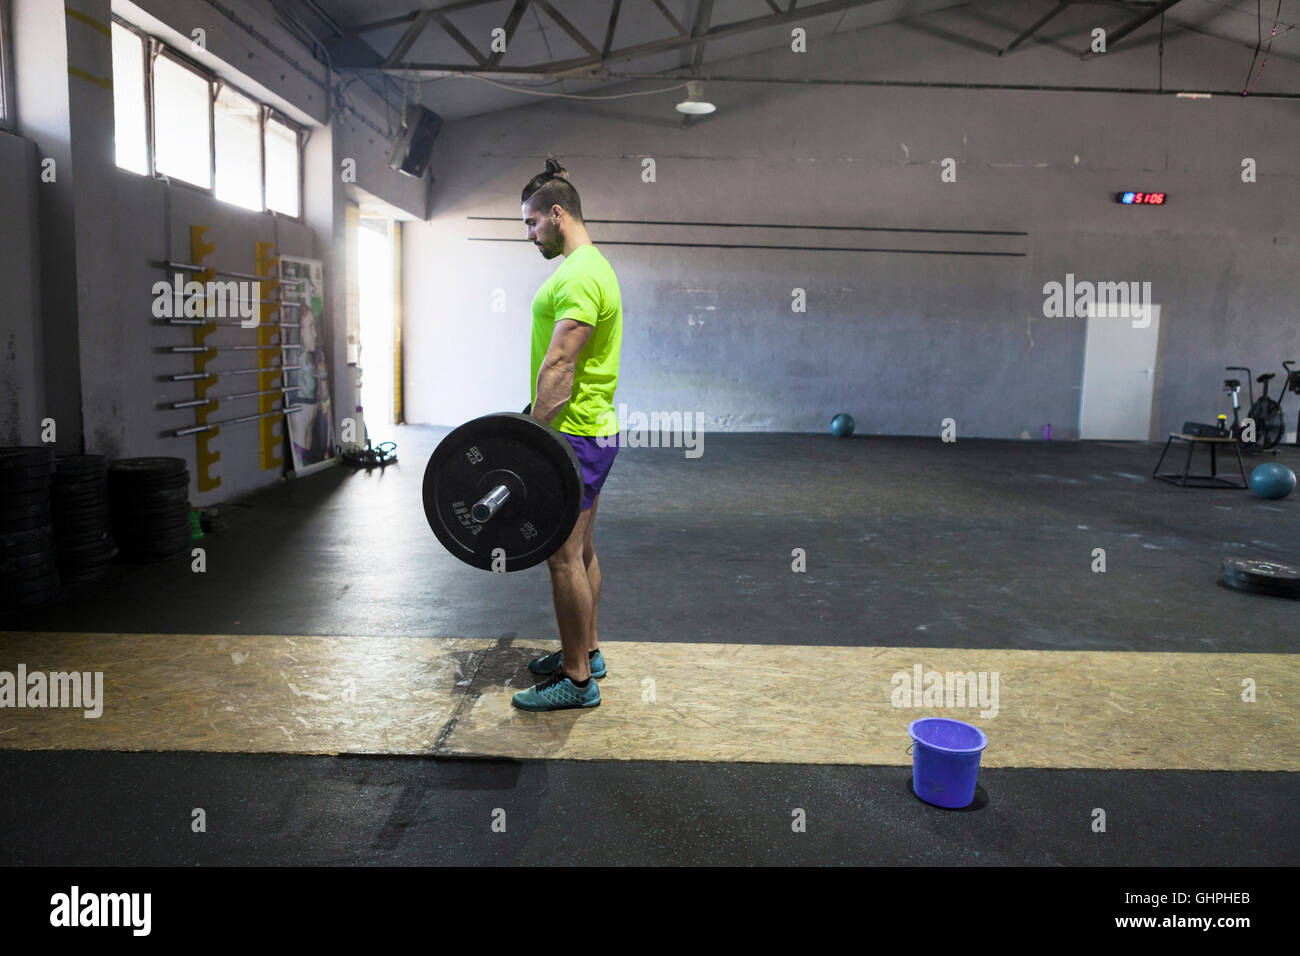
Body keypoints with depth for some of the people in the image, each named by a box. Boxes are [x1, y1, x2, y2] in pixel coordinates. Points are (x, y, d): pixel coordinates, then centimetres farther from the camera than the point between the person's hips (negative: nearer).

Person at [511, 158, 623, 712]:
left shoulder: (577, 277, -17)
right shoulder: (591, 268, 17)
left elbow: (559, 365, -23)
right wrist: (542, 430, 26)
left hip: (573, 435, -11)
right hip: (593, 430, 11)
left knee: (562, 556, -4)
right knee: (581, 551, 17)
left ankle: (577, 681, 5)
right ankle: (586, 653, 30)